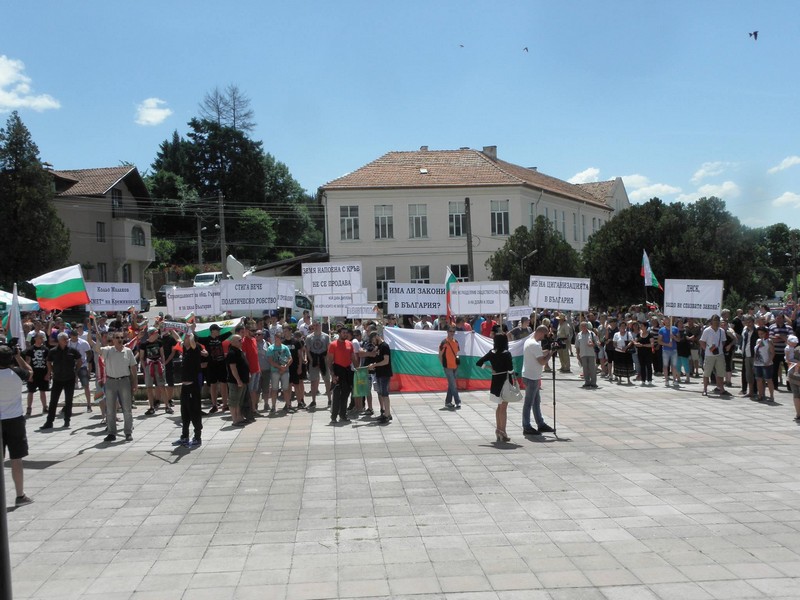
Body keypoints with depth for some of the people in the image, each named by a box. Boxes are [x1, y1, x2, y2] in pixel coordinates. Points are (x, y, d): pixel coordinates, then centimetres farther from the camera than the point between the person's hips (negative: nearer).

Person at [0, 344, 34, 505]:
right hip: (14, 420, -2)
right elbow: (30, 372, 10)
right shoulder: (16, 373, -10)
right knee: (16, 460, 4)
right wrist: (19, 357, 10)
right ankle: (20, 496, 10)